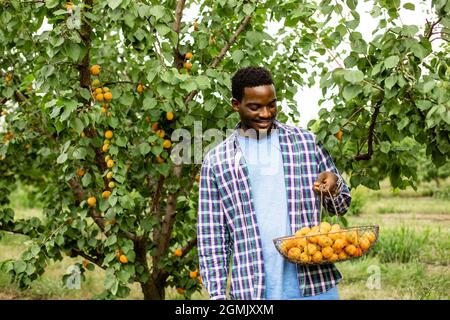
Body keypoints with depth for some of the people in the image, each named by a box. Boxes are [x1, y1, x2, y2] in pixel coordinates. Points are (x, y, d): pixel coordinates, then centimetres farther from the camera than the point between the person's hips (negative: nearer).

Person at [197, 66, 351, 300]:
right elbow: (210, 237, 6)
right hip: (251, 291, -1)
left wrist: (333, 187, -8)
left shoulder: (305, 142, 7)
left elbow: (341, 206, 14)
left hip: (314, 284, 1)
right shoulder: (216, 161, 4)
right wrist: (217, 295, -1)